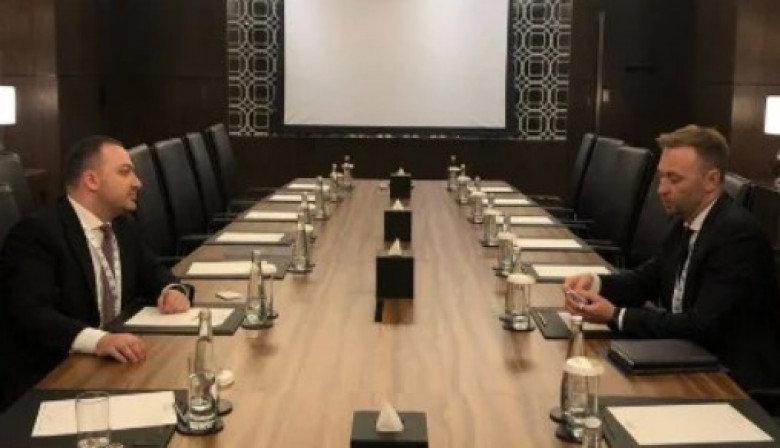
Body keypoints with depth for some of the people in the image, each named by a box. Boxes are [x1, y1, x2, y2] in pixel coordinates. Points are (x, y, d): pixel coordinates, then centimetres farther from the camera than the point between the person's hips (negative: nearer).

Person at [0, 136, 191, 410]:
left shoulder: (122, 225, 10)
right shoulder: (36, 232, -16)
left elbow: (151, 272, 21)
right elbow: (31, 314, -27)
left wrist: (171, 290, -4)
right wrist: (99, 340, -43)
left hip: (114, 361, 8)